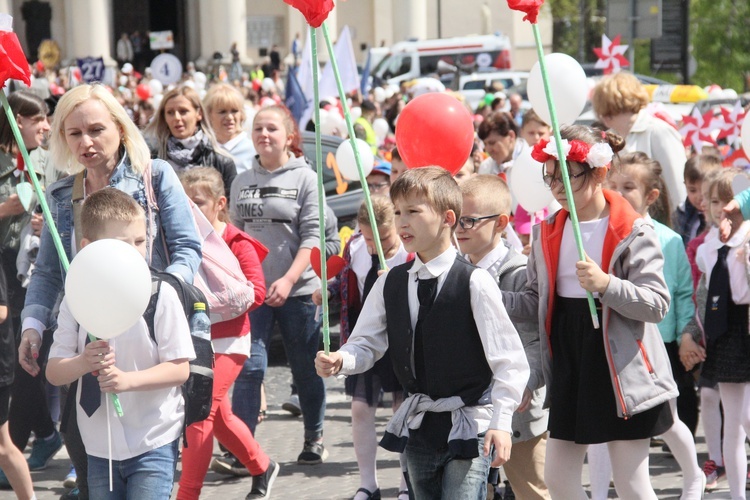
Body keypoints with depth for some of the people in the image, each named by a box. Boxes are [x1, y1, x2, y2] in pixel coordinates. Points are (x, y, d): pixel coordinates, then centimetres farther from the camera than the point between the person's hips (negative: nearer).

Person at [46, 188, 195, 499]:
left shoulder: (161, 295, -8)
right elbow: (53, 373, 0)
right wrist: (84, 362, -22)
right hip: (99, 444, 4)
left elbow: (180, 369, -10)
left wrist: (128, 379, -24)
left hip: (153, 441, -4)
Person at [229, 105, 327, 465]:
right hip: (252, 289, 3)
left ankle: (314, 438, 26)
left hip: (298, 290, -2)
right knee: (249, 366, -7)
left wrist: (288, 280, -17)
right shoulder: (242, 182, 10)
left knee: (306, 368, 9)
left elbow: (312, 237, -8)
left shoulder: (305, 179, -2)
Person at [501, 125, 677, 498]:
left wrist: (607, 284, -31)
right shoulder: (547, 233, 7)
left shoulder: (632, 232, -10)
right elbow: (536, 301, 12)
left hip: (621, 371, -6)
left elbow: (657, 304, -16)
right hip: (567, 365, 6)